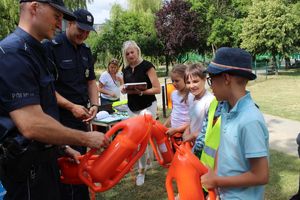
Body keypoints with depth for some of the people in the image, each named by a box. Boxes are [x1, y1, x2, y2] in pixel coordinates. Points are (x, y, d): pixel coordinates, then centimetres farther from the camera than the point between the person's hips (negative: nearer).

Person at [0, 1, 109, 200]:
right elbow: (32, 125, -31)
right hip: (27, 164, -9)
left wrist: (61, 147, 14)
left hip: (43, 158, 9)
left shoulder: (34, 51, 11)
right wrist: (86, 138, -19)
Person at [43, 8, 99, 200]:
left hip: (82, 117, 7)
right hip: (59, 119, -7)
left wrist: (94, 105, 0)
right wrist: (71, 107, -18)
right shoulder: (51, 47, -11)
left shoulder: (86, 51, 11)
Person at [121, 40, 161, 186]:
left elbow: (157, 89, -13)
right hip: (132, 108, 6)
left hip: (147, 107, -6)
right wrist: (124, 90, -3)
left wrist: (141, 92, -26)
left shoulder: (147, 66, -10)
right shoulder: (126, 70, 8)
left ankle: (142, 170, 8)